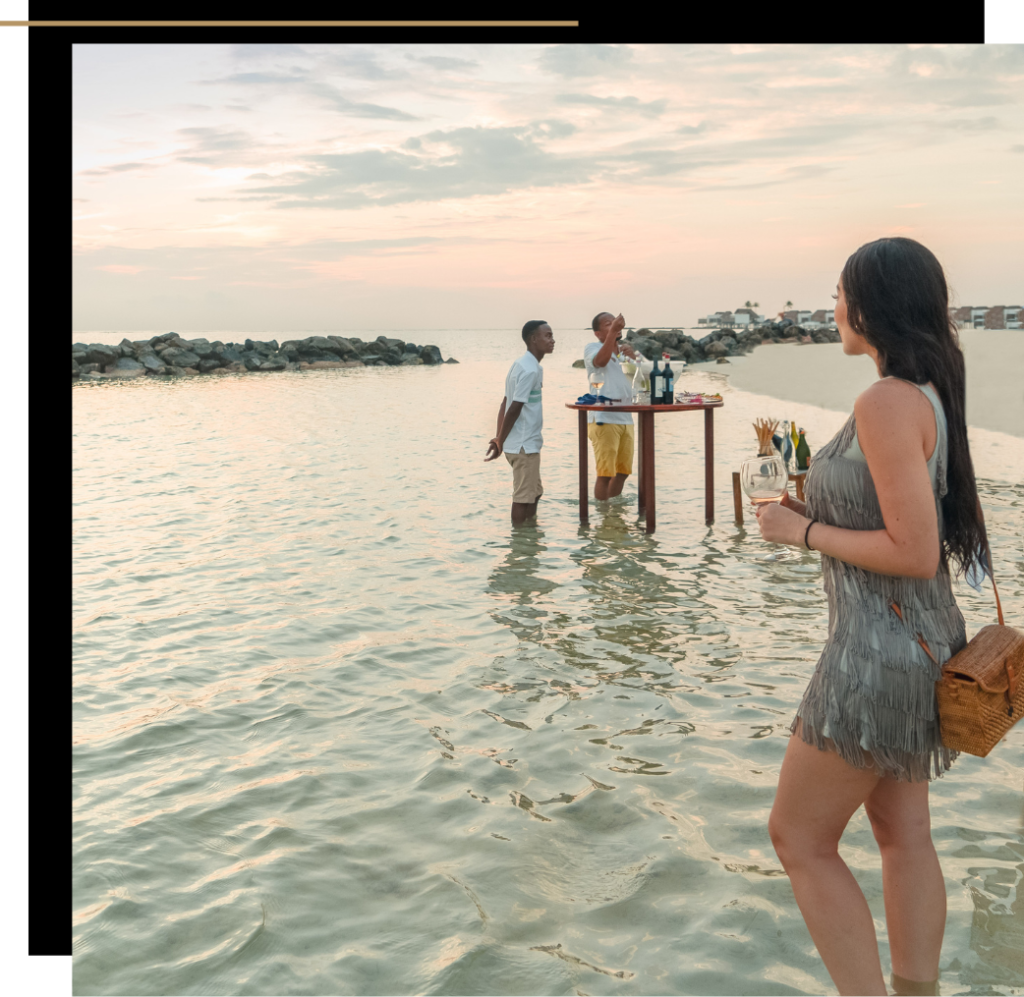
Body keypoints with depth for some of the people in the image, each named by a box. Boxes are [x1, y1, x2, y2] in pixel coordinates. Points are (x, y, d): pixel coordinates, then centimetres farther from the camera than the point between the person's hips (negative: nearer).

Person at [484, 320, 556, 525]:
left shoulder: (523, 365, 13)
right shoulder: (530, 370, -17)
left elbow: (505, 405, 12)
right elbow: (514, 409, -20)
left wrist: (499, 439, 8)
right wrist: (500, 443, -14)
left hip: (527, 443, 10)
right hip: (524, 444, -10)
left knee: (534, 493, 18)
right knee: (523, 496, -2)